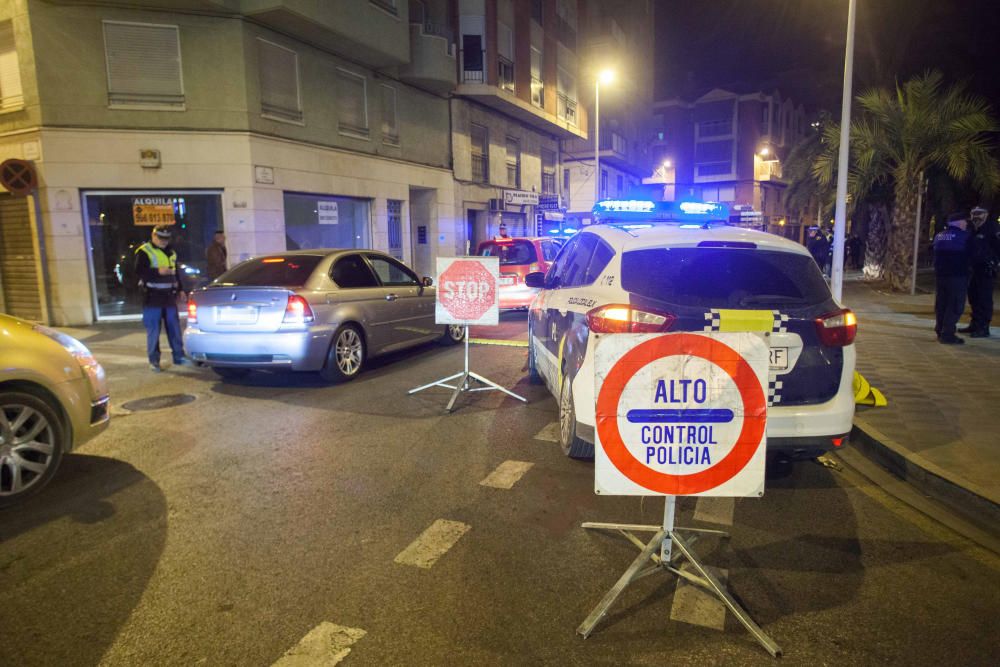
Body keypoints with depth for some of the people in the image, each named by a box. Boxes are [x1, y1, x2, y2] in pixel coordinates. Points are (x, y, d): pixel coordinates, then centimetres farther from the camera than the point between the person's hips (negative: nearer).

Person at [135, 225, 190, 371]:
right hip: (153, 297, -6)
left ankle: (178, 356, 17)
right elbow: (139, 271, -15)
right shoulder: (144, 252, -6)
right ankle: (154, 361, 6)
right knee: (153, 330, -2)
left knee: (174, 327, 8)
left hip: (169, 296, 6)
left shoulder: (171, 252, 16)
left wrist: (180, 289, 19)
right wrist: (158, 271, -25)